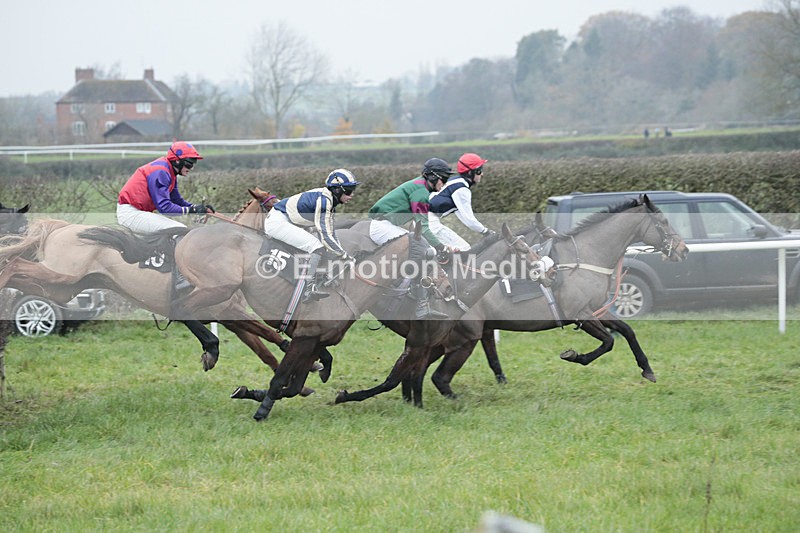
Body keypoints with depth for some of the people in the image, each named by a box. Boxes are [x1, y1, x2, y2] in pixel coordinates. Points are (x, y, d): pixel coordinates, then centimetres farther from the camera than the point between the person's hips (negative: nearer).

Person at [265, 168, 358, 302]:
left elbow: (331, 233, 12)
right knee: (317, 246, -20)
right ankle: (308, 291, -21)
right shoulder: (323, 200, -22)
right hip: (277, 221, -11)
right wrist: (345, 256, -18)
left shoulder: (329, 201, 8)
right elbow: (326, 236, -24)